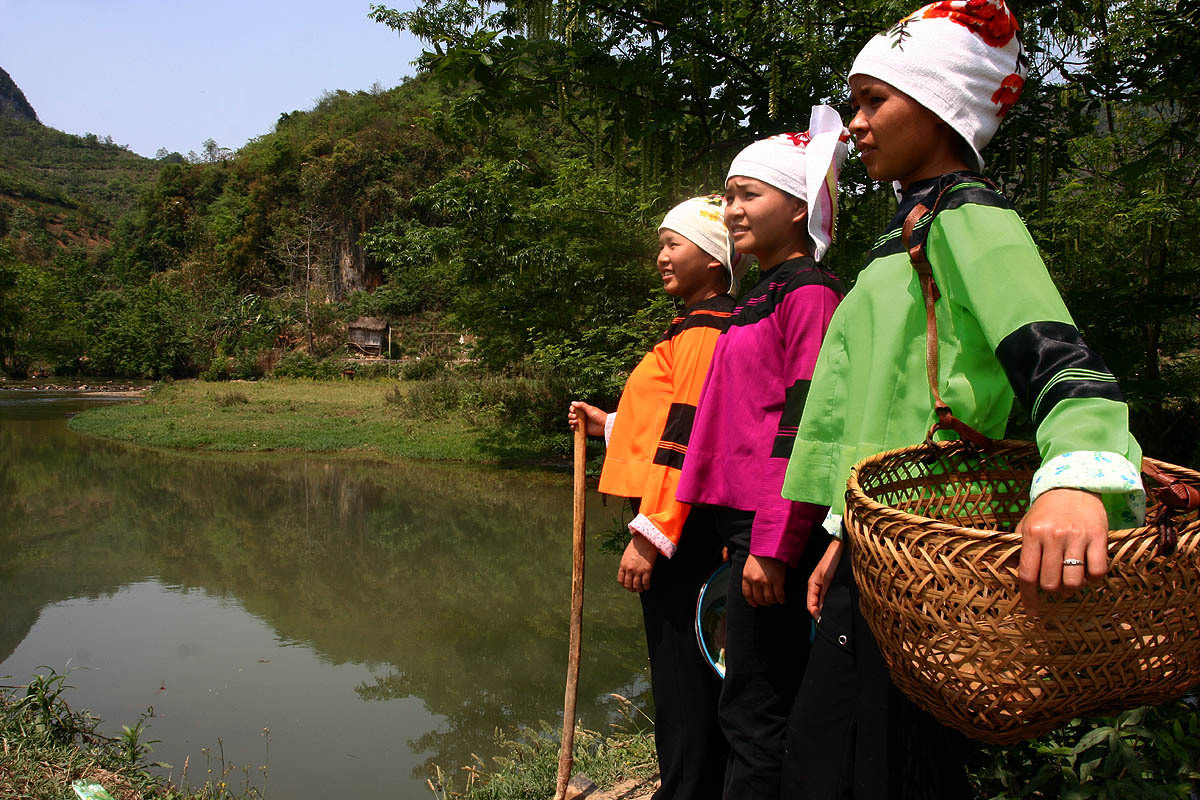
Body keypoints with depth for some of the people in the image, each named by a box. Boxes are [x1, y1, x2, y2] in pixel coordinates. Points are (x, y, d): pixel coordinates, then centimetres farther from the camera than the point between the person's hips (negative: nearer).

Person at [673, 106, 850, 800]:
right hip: (749, 520, 9)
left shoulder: (810, 293, -10)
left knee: (755, 713, -2)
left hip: (777, 528, -9)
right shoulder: (766, 296, 19)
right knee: (757, 703, 17)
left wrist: (772, 545, -20)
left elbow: (805, 425, -18)